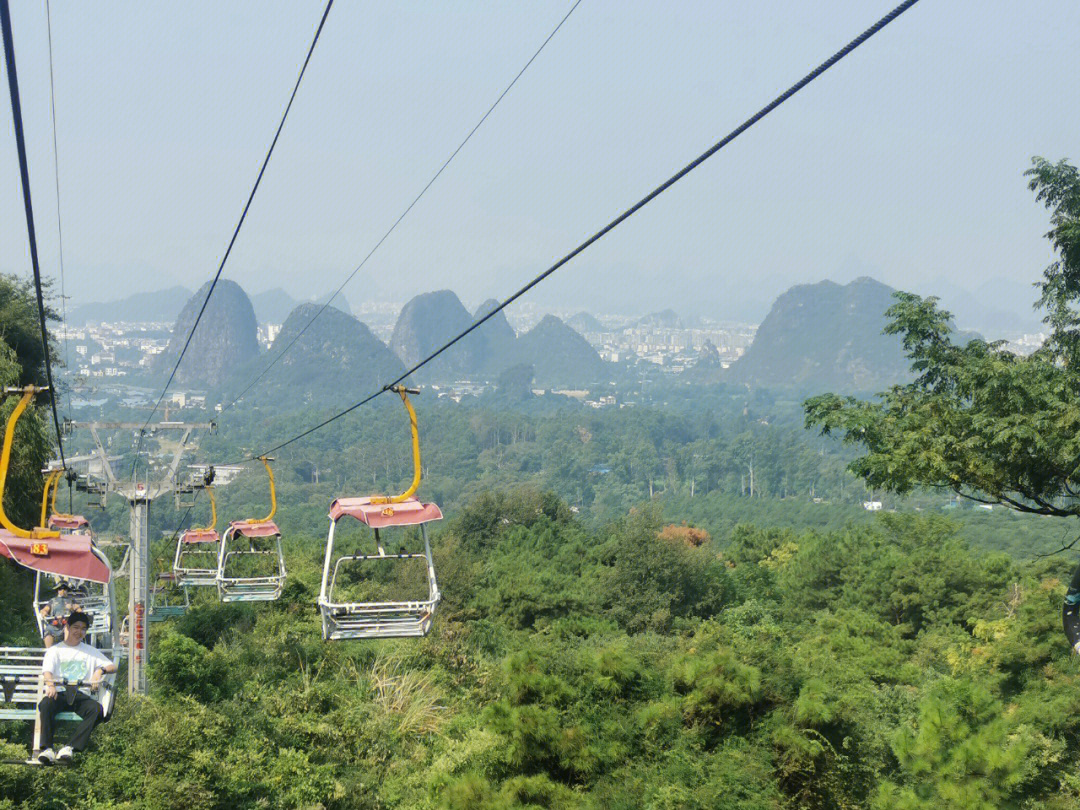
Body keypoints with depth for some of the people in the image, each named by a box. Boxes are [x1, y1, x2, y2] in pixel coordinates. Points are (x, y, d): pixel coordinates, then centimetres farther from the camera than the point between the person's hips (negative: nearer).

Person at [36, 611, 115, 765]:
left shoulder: (91, 652, 24)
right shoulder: (55, 650, 18)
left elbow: (112, 667, 18)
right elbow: (47, 670, -1)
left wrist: (100, 670, -7)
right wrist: (50, 685, -25)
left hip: (80, 695, 2)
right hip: (58, 693, -2)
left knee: (97, 709, -32)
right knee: (45, 704, -37)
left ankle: (70, 748, -39)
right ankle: (47, 749, -41)